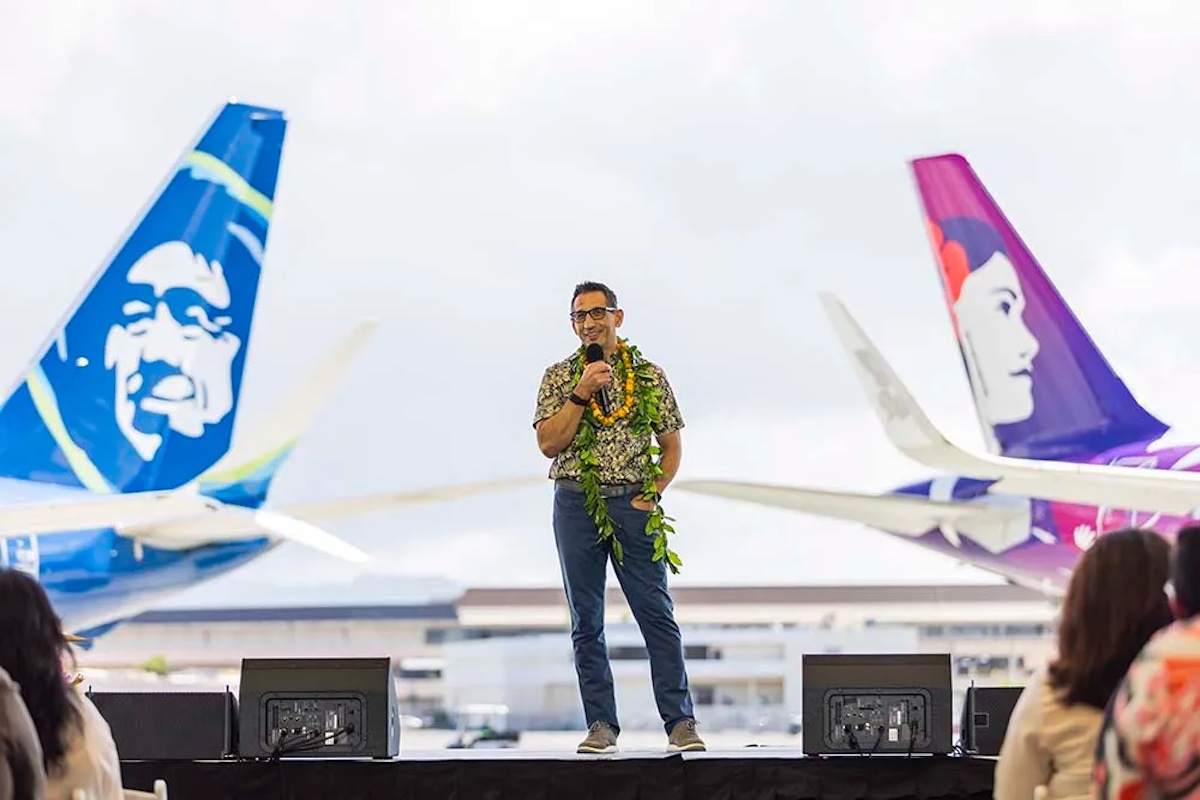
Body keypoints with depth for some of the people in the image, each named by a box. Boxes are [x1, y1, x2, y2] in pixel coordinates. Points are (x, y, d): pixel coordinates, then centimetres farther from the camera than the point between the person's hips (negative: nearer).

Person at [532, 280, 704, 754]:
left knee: (658, 616, -4)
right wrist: (580, 394, -13)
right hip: (576, 505, 1)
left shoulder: (650, 376, 6)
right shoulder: (559, 377, 5)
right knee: (586, 623, 3)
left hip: (632, 505, -1)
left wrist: (653, 495, -2)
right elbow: (548, 443, -6)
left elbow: (672, 446, 11)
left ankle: (680, 722, -2)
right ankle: (601, 725, 8)